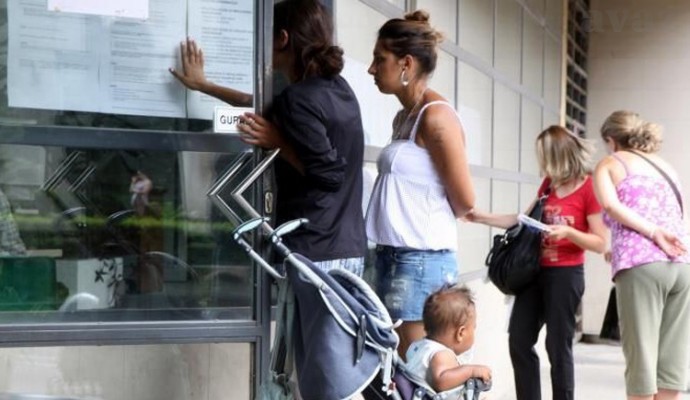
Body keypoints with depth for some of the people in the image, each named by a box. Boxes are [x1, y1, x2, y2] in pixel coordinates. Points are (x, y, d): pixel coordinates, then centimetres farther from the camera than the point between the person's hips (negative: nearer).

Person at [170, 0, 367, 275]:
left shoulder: (298, 98, -15)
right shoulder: (337, 87, 12)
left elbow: (329, 174, -21)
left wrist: (278, 143, -10)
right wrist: (202, 85, 35)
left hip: (312, 253, -9)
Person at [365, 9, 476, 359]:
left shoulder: (435, 116, -11)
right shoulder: (404, 118, 15)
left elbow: (464, 200, -9)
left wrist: (433, 223, 7)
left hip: (422, 259, -9)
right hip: (393, 255, 9)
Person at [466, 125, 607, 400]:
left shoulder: (589, 188, -12)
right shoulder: (548, 184, 10)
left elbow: (600, 244, -11)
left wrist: (568, 232, -26)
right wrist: (482, 217, 12)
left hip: (565, 275, -7)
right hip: (535, 271, 7)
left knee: (558, 347, 0)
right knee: (519, 341, 7)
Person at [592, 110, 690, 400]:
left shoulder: (609, 164, 13)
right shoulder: (665, 166, 29)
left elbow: (610, 205, -7)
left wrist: (653, 233, -9)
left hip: (642, 265, -5)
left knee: (641, 357, -2)